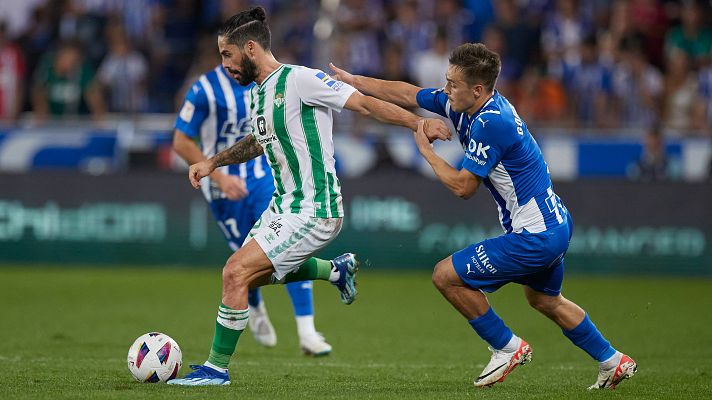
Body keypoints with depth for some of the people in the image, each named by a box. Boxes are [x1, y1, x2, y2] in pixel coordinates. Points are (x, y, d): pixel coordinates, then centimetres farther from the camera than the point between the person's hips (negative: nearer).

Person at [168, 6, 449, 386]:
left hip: (313, 209, -10)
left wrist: (419, 123, -26)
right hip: (284, 204, 10)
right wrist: (212, 163, 22)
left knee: (236, 272, -16)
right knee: (253, 273, 23)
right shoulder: (257, 92, 10)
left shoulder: (298, 80, -18)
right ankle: (337, 270, 36)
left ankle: (216, 368, -6)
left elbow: (364, 104, -19)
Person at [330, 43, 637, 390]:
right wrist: (353, 81, 17)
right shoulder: (463, 105, 3)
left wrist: (425, 149, -9)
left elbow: (463, 187, -20)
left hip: (534, 237, -10)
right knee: (544, 300, 30)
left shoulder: (490, 124, -24)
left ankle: (507, 347, 8)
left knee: (446, 276, -4)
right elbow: (407, 95, 14)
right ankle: (613, 362, 36)